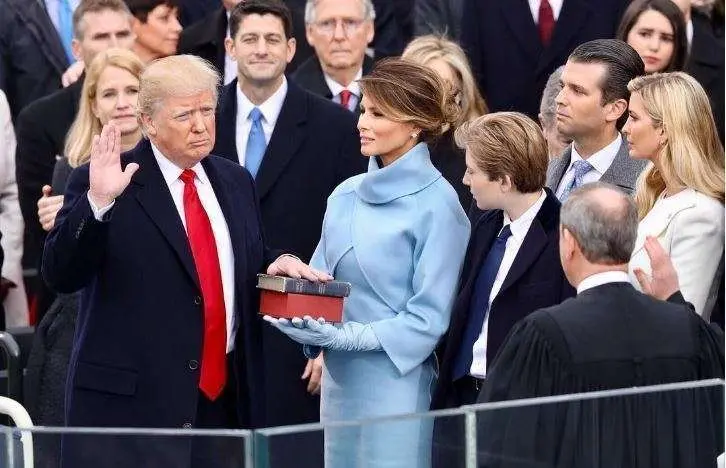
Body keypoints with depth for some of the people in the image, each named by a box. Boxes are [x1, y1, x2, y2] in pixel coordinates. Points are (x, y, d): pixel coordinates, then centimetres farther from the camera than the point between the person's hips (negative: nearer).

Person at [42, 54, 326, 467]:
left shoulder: (236, 182, 15)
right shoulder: (103, 183, -4)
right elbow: (61, 275, -11)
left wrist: (278, 263, 4)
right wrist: (97, 201, -24)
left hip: (225, 398, 5)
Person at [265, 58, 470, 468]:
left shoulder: (435, 203, -9)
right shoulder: (347, 195, 9)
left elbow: (429, 318, -11)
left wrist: (346, 337, -18)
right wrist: (304, 320, -7)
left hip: (397, 383, -6)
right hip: (339, 381, 6)